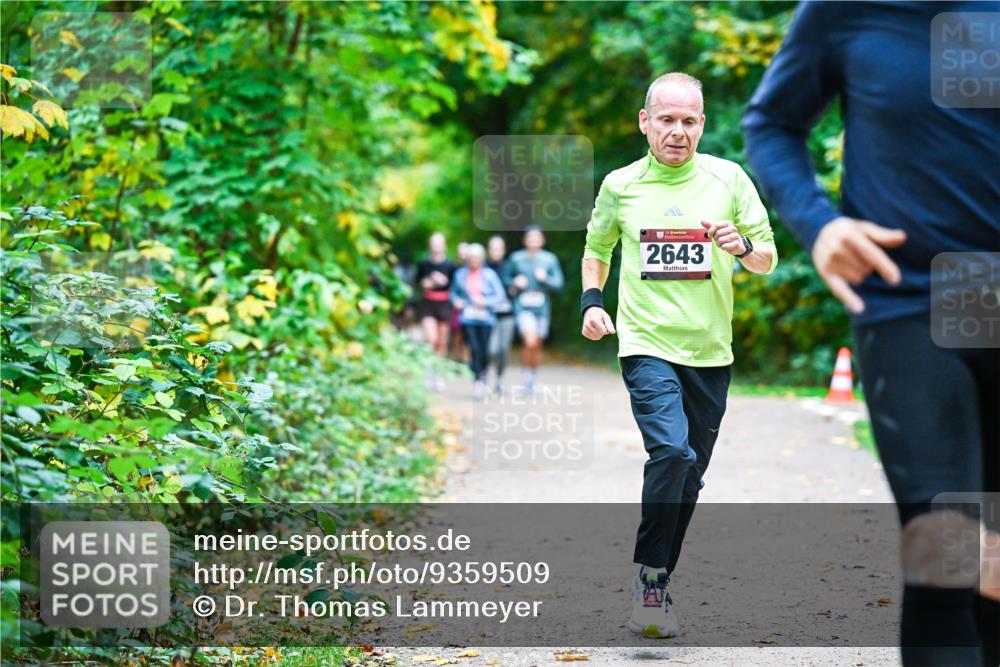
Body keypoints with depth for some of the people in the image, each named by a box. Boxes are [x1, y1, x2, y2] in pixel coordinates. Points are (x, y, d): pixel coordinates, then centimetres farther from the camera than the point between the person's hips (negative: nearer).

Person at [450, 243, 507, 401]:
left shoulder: (489, 274, 2)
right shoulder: (460, 274, 7)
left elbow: (500, 296, 1)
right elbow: (454, 292, 20)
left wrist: (485, 301, -14)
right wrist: (456, 301, -1)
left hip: (485, 318, 0)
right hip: (468, 318, 0)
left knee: (484, 351, 1)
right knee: (475, 349, -15)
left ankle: (482, 378, 25)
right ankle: (478, 382, -10)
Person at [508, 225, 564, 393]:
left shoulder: (550, 259, 3)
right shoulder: (516, 258, 2)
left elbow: (558, 283, 1)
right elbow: (508, 277, 15)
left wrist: (545, 278, -16)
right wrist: (515, 282, -6)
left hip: (542, 308, 2)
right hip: (523, 306, -2)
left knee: (537, 346, 10)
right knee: (530, 342, -21)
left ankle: (532, 380, 27)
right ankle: (526, 376, -6)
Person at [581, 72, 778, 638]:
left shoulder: (729, 178, 2)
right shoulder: (620, 186, 3)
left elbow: (769, 261, 5)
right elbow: (597, 250, 20)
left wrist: (744, 246, -16)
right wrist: (593, 300, 3)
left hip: (710, 352, 2)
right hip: (647, 343, -2)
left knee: (690, 476, 8)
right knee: (671, 451, -24)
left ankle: (656, 585, 23)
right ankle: (651, 575, -11)